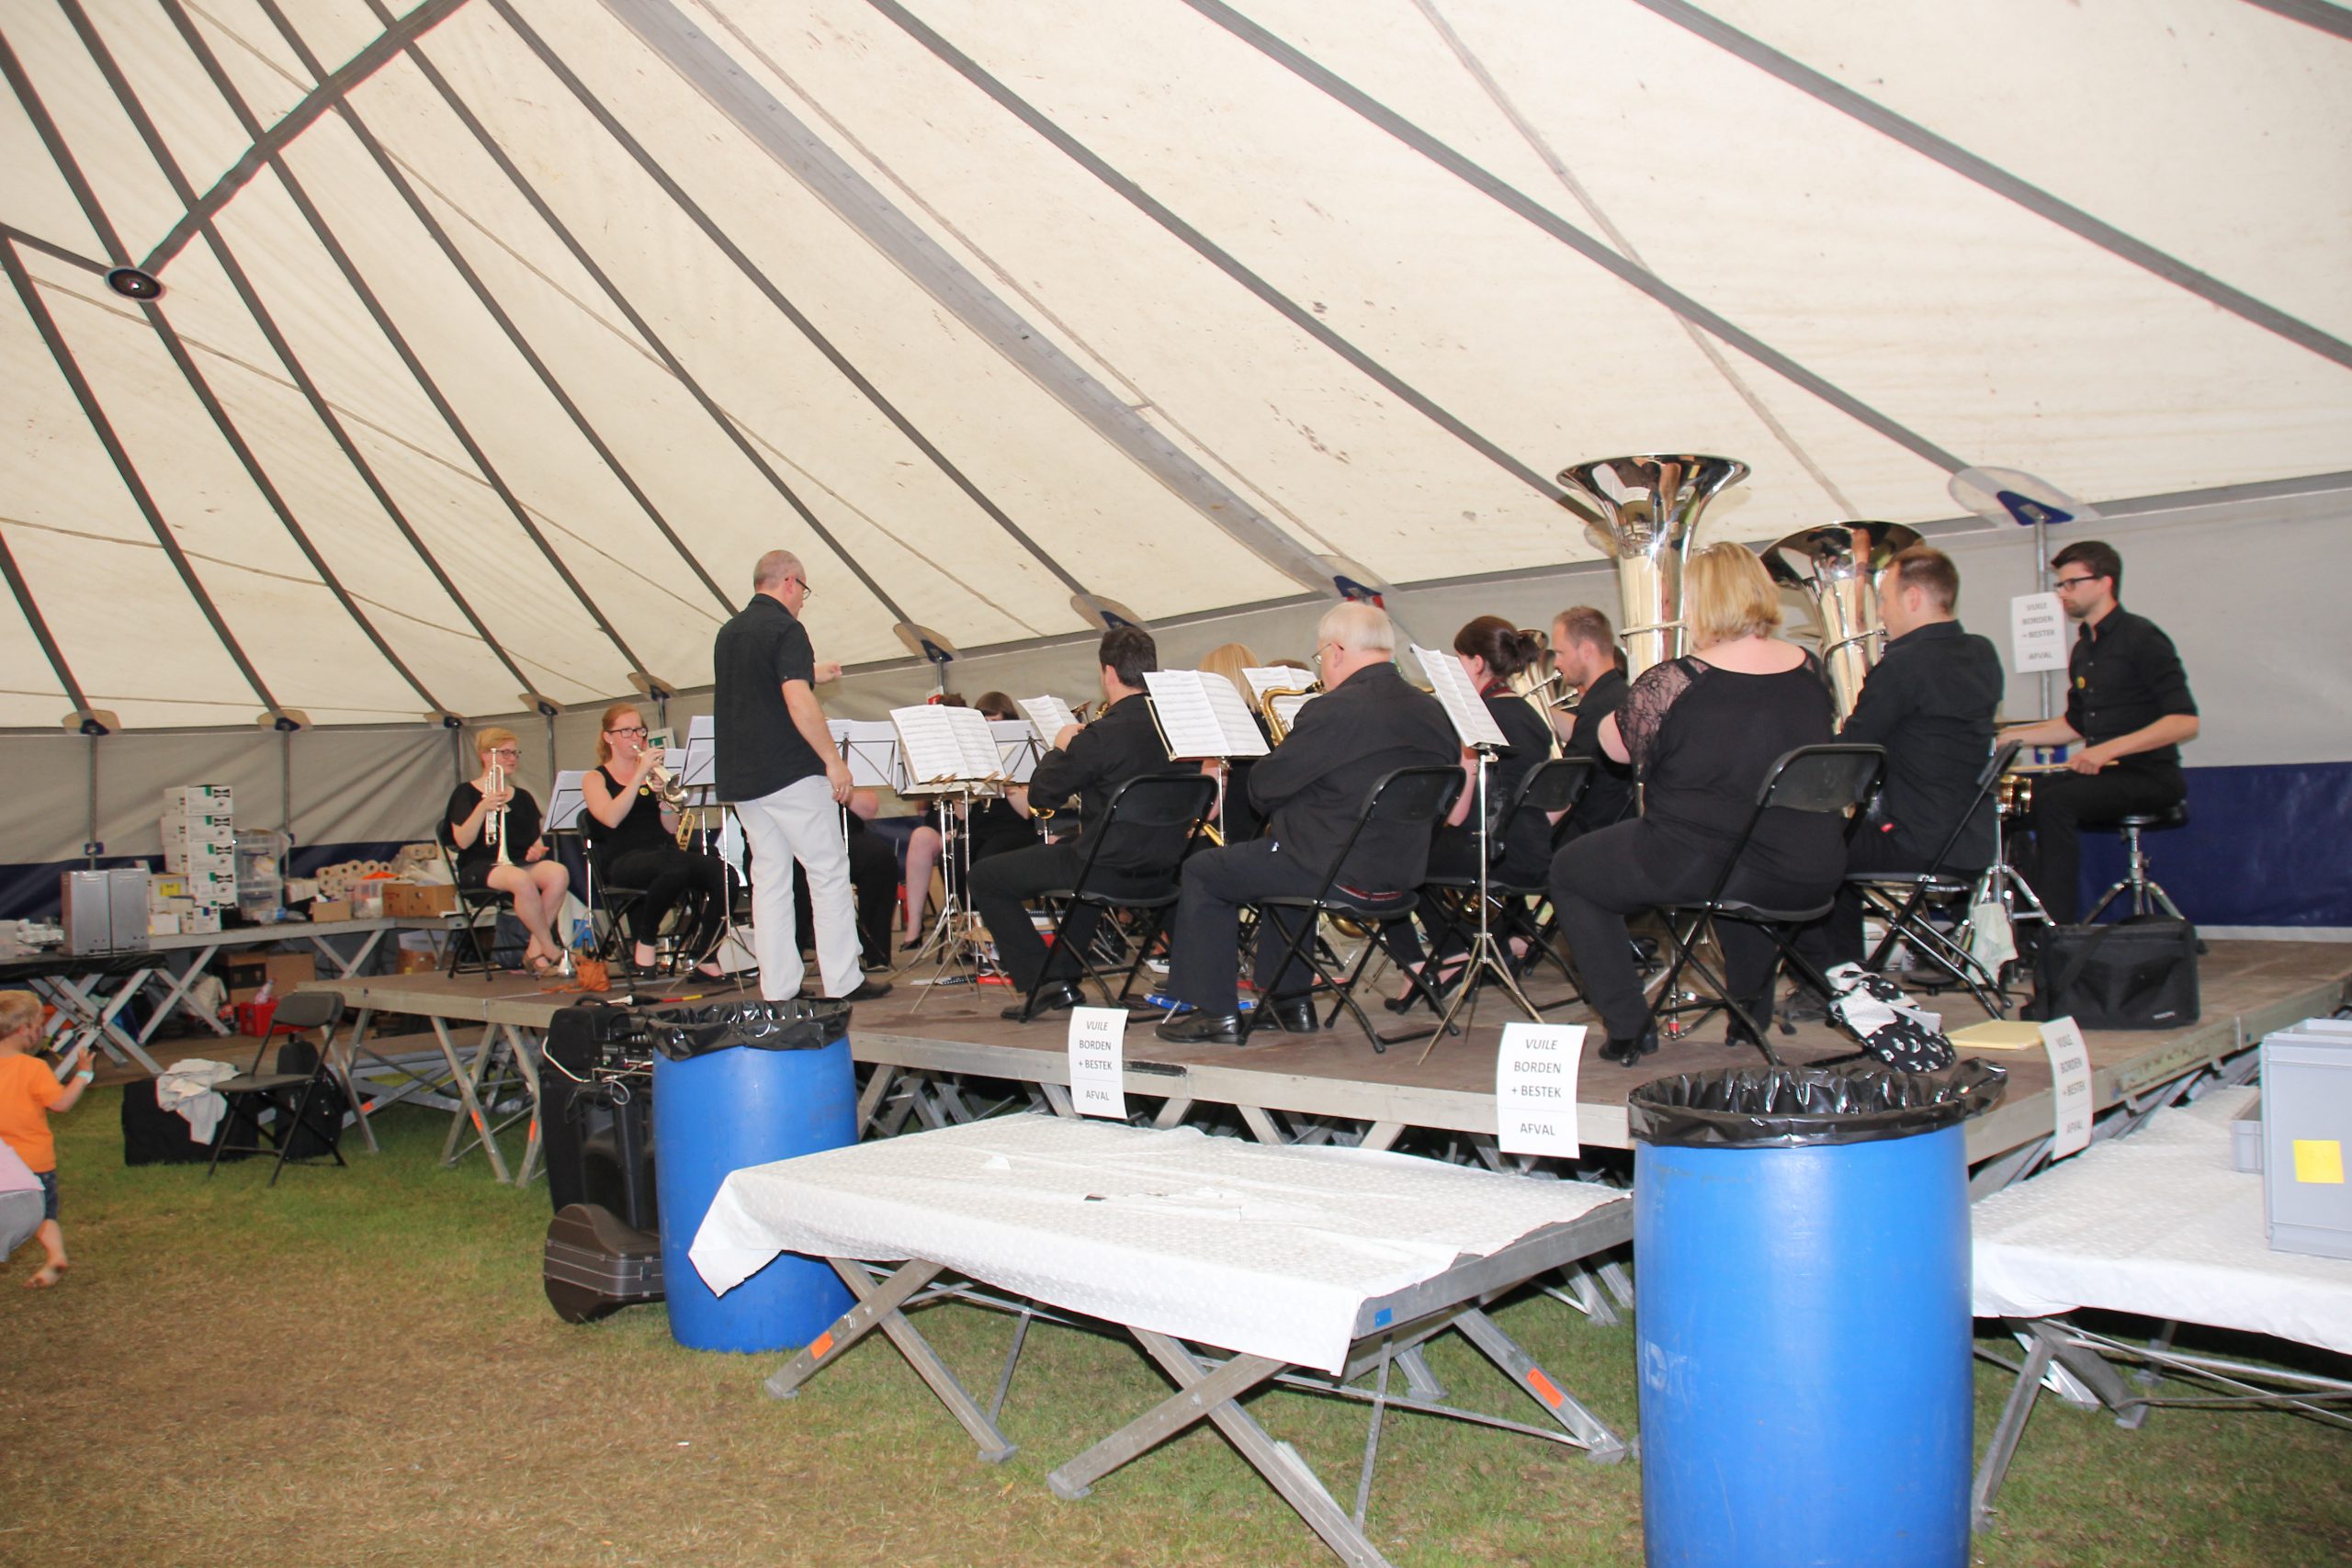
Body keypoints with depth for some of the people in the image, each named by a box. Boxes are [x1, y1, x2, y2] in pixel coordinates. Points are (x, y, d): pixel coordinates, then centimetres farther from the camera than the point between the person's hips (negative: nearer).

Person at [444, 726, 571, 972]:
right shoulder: (466, 793, 5)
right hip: (480, 866, -5)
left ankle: (535, 951, -23)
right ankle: (553, 952, -25)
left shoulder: (522, 797, 21)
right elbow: (462, 842, -8)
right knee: (522, 880, -39)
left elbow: (536, 840, 21)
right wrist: (483, 807, -21)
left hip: (521, 861, 5)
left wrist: (537, 850, -3)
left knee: (559, 874, -30)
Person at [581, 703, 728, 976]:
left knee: (723, 873, -27)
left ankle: (702, 957, -17)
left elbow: (672, 829, 9)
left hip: (665, 851, 4)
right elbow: (611, 818, -11)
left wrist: (662, 794, -8)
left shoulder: (652, 774, 21)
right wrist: (640, 774, -13)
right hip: (623, 860, -4)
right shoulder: (595, 778, 12)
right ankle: (645, 942, -16)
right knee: (674, 866, -39)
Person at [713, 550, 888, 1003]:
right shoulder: (785, 628, -11)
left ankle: (777, 989, 8)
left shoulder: (729, 632, 15)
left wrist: (811, 674, 34)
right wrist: (833, 760, -17)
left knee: (769, 879, 9)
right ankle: (843, 982, 2)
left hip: (742, 777, 8)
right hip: (790, 773, -8)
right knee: (829, 871, 1)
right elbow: (798, 702, -22)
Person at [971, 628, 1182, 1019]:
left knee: (985, 877, 8)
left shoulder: (1102, 734, -22)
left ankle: (1038, 982, 10)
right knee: (1069, 850, 41)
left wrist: (1060, 748, 6)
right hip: (1162, 866, 8)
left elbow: (1042, 793, -11)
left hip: (1112, 869, -8)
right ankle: (1063, 973, 40)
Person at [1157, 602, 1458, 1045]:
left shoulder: (1334, 711, -19)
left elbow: (1263, 789, -13)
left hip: (1336, 871, -8)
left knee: (1202, 872, 11)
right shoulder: (1434, 713, 4)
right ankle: (1289, 1000, 37)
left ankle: (1215, 1012, 14)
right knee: (1287, 854, 36)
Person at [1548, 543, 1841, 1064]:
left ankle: (1628, 1028, 14)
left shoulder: (1671, 684, -17)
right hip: (1809, 876, 6)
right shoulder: (1810, 669, 0)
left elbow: (1616, 746, 1)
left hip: (1700, 870, -6)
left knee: (1570, 871, 17)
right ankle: (1749, 1010, 45)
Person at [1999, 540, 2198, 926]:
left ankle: (2060, 931, -25)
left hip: (2149, 777, -8)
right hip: (2102, 774, 8)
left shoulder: (2140, 638, -11)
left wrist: (2110, 748, -29)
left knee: (2055, 802, -30)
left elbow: (2184, 722, -20)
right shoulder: (2083, 650, 16)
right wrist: (2010, 736, 11)